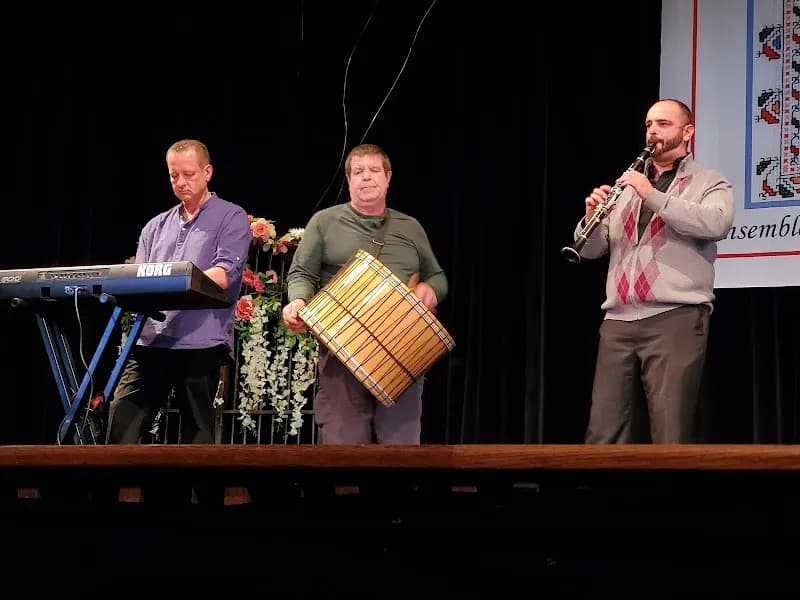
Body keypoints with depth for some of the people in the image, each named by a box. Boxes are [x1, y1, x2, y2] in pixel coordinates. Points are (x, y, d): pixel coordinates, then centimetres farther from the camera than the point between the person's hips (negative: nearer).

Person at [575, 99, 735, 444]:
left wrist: (654, 196, -18)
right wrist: (592, 217, -4)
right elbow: (591, 249, 18)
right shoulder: (628, 187, 24)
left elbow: (716, 224, -14)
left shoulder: (709, 183, 9)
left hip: (676, 319, -5)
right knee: (603, 435, -1)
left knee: (669, 436, -8)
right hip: (618, 322, 5)